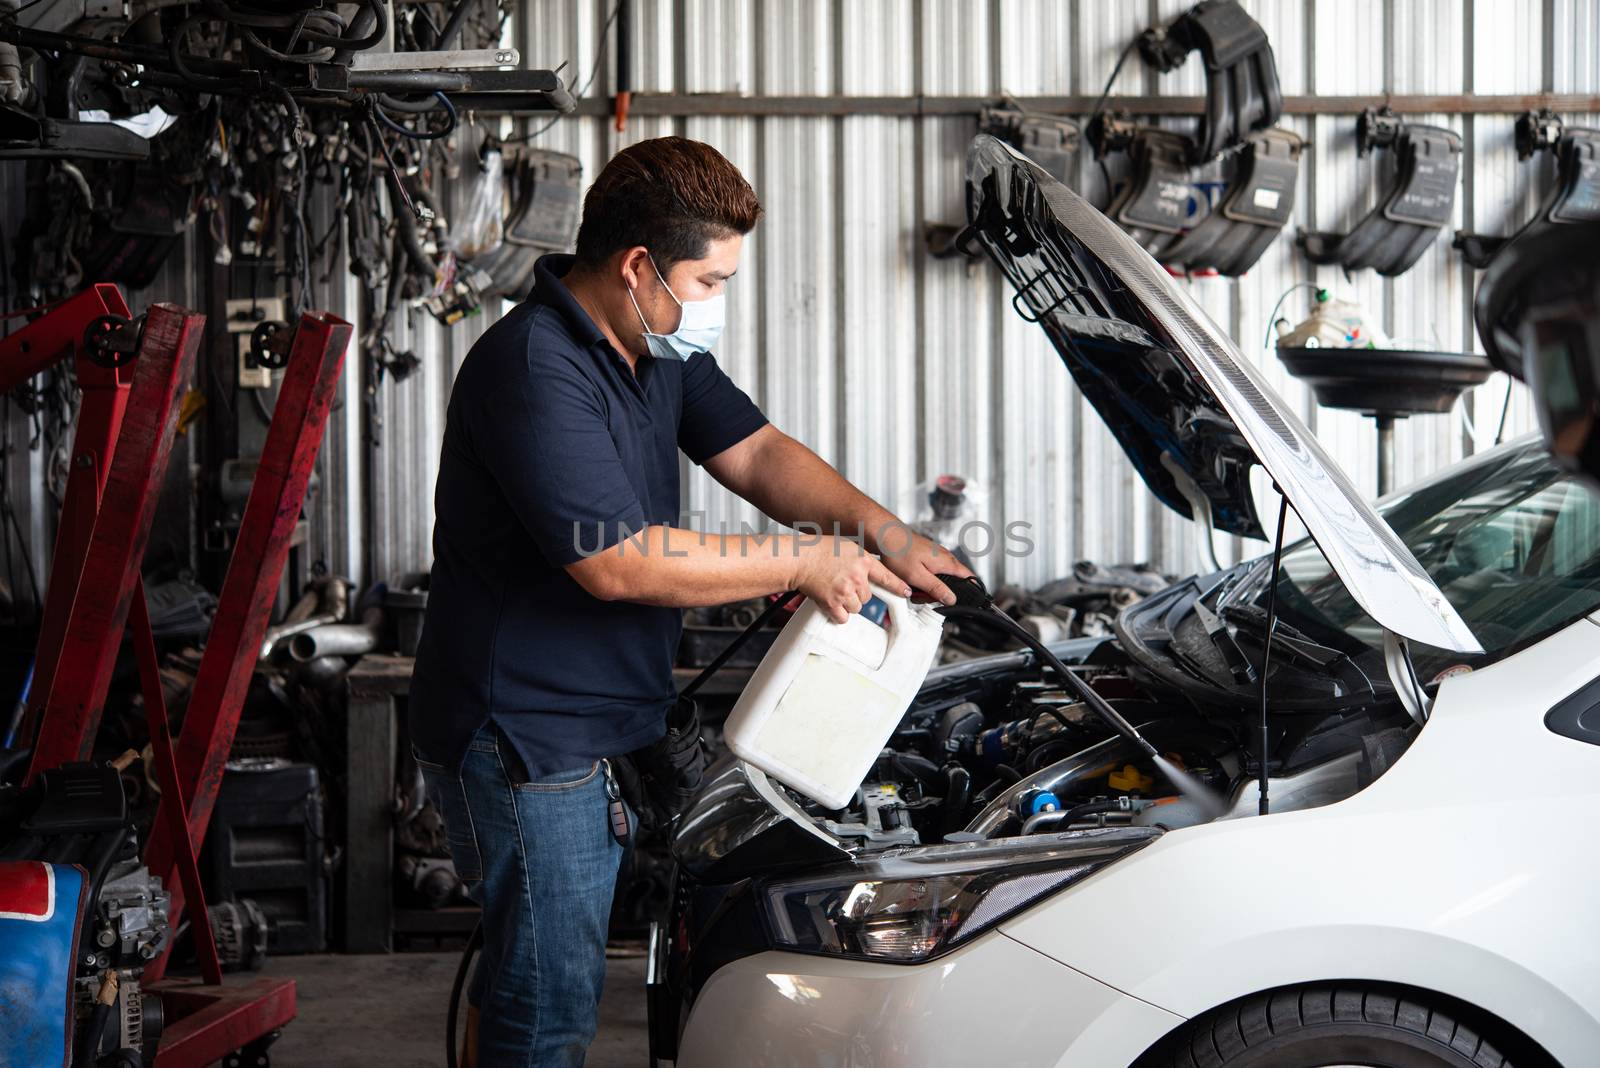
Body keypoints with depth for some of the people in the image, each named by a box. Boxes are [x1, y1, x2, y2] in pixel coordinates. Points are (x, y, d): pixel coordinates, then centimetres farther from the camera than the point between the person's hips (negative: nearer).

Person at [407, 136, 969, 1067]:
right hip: (520, 736, -10)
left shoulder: (660, 349, 7)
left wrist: (878, 528, -7)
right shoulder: (533, 369, -24)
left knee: (532, 975, 21)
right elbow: (618, 562, -29)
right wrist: (805, 562, -22)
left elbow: (753, 450, 11)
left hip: (597, 724, 10)